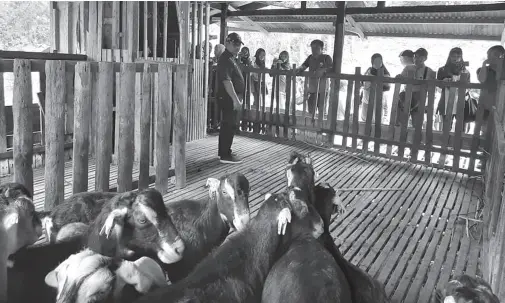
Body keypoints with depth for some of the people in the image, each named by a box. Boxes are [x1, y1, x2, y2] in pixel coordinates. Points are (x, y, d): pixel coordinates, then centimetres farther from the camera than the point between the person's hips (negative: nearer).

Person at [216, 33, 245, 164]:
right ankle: (225, 155, -2)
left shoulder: (231, 58, 17)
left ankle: (222, 152, 23)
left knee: (226, 125, 15)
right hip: (228, 98, -11)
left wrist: (237, 98, 23)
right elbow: (226, 81, -25)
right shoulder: (226, 59, -16)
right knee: (230, 125, -7)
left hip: (229, 98, 11)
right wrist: (235, 99, -28)